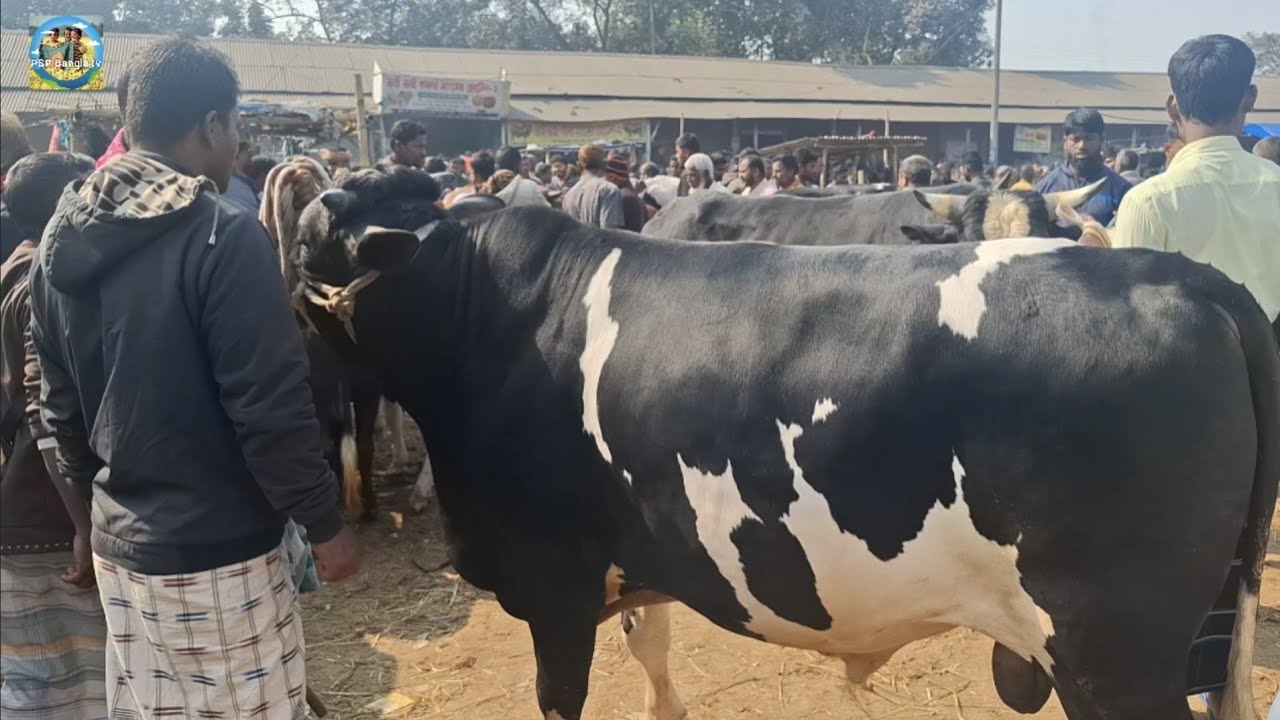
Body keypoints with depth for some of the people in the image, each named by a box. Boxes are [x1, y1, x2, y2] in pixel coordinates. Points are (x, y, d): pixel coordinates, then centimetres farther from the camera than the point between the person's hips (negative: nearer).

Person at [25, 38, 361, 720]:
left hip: (118, 544, 7)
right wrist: (325, 520, -9)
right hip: (217, 551, -7)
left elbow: (57, 398, 12)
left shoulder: (62, 238, 5)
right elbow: (271, 404, -20)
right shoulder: (223, 235, -18)